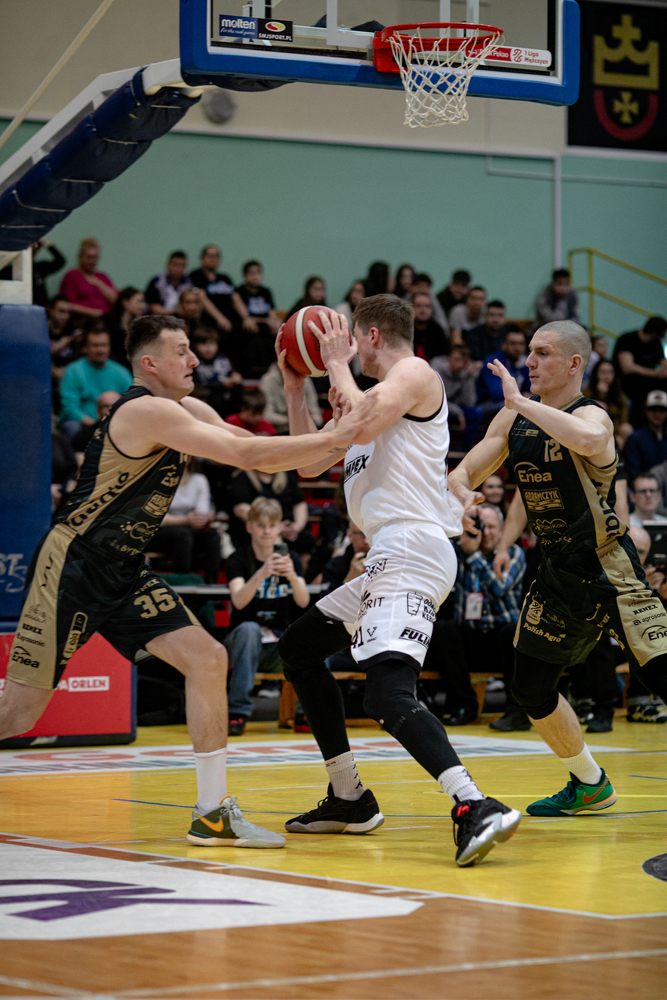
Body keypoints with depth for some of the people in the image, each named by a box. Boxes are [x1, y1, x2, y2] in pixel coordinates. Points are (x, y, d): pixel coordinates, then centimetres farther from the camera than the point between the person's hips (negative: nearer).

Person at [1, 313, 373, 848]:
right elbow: (245, 455, -28)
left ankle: (213, 814, 2)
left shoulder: (188, 410, 9)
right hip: (72, 566, -9)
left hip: (125, 571, 9)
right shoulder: (147, 412, -20)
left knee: (208, 659, -3)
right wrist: (335, 439, -28)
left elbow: (259, 448, 11)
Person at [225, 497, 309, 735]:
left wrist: (292, 575, -30)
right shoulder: (238, 559, -3)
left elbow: (303, 602, -10)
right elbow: (239, 601, -22)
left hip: (279, 645, 2)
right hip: (244, 641, -2)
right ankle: (238, 712, -37)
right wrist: (261, 574, -39)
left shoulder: (290, 558, 5)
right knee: (249, 628, -37)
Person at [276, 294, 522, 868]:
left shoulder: (414, 374, -3)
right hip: (390, 558, 11)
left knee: (390, 696, -27)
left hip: (412, 552, -11)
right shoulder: (377, 396, 27)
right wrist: (295, 386, 23)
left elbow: (362, 427, -21)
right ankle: (349, 800, 24)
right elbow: (311, 463, 30)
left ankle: (476, 809, -40)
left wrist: (337, 364, -5)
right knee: (298, 647, 23)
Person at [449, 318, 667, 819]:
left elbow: (588, 440, -43)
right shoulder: (514, 419, 4)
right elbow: (463, 474, 8)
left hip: (608, 568, -8)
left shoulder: (592, 415, -17)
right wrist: (461, 492, -17)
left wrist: (521, 401, -33)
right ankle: (590, 784, 32)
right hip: (558, 572, 8)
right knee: (531, 688, 13)